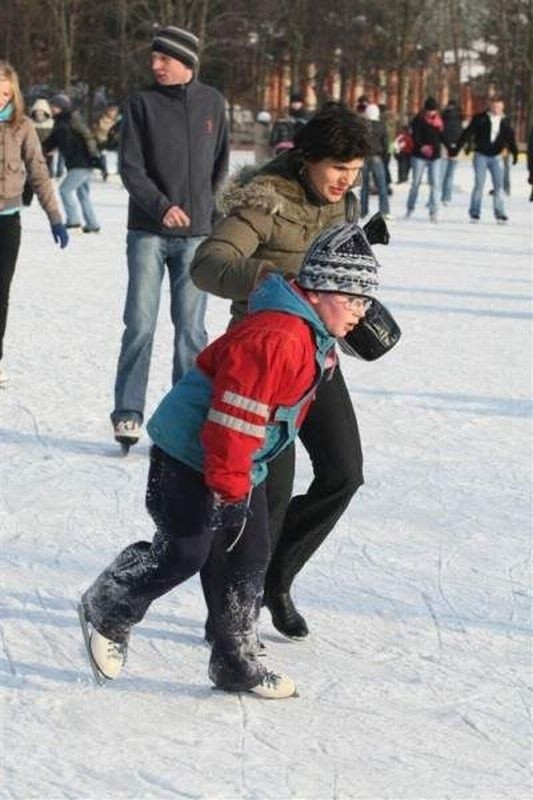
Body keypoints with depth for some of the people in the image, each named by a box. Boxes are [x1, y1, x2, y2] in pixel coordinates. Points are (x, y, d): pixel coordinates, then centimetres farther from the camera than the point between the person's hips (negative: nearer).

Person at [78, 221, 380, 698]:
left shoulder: (317, 340, 8)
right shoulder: (275, 336, -27)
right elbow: (235, 413, -29)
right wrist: (228, 484, -26)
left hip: (241, 464, 10)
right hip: (189, 453, -10)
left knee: (251, 557, 8)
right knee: (183, 552, -6)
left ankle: (235, 663, 17)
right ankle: (107, 612, 18)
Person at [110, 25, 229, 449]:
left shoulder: (212, 102, 6)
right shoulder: (142, 103, -2)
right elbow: (131, 167, -6)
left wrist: (205, 204, 8)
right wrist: (162, 207, -18)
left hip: (196, 234, 2)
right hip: (149, 231, -2)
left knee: (191, 328, 4)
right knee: (140, 324, -4)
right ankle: (128, 414, 2)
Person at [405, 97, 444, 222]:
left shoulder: (439, 120, 8)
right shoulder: (419, 119, -5)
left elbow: (442, 136, 16)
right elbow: (415, 136, -14)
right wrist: (421, 147, -29)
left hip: (435, 156, 3)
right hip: (419, 156, -3)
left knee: (435, 184, -5)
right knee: (415, 183, 4)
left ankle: (434, 212, -3)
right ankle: (410, 208, 20)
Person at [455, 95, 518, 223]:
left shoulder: (505, 122, 5)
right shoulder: (480, 119, -7)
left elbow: (510, 139, 14)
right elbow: (467, 133, -7)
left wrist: (515, 153, 11)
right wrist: (457, 148, -10)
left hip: (496, 157, 3)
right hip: (481, 155, -3)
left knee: (499, 185, 1)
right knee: (479, 184, -6)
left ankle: (499, 213, 8)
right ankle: (474, 213, 3)